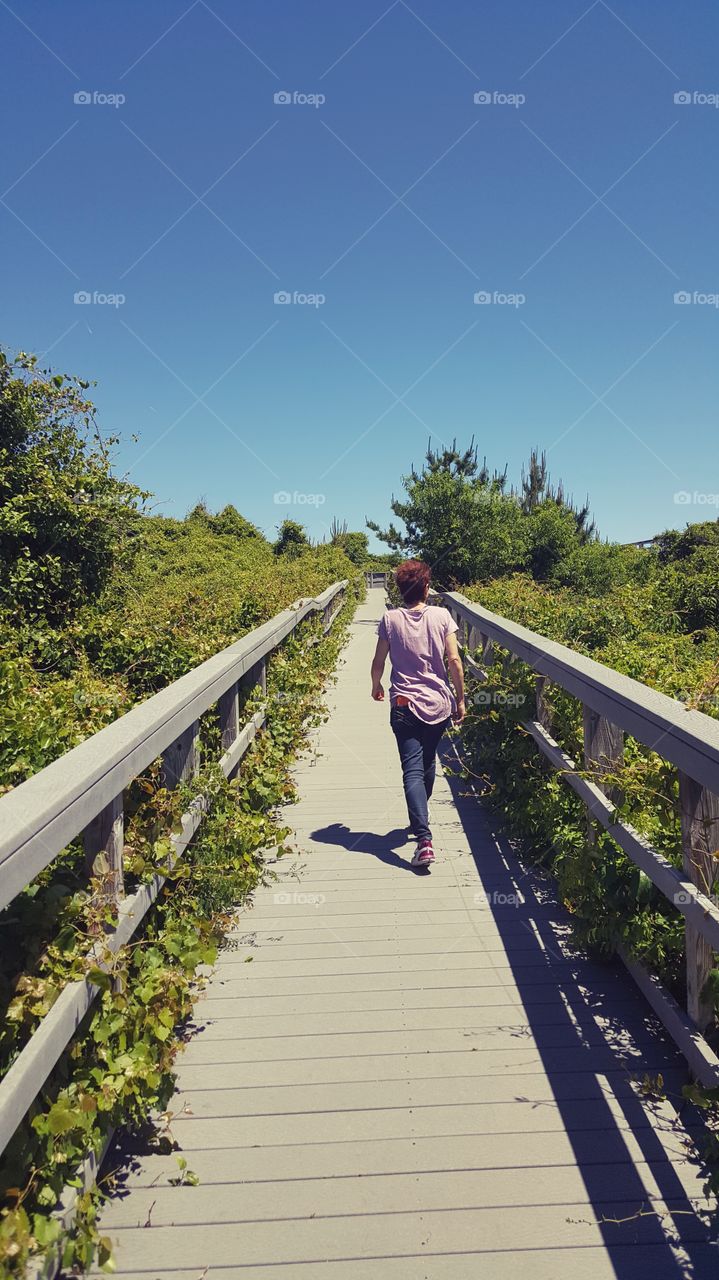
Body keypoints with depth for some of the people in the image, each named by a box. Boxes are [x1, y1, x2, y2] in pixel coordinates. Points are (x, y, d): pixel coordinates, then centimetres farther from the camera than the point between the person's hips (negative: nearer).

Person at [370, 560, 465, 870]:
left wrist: (376, 687, 22)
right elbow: (454, 661, -5)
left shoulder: (390, 620, -4)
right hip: (438, 704, 2)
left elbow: (378, 662, 2)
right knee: (428, 763, 21)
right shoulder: (441, 616, -4)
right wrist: (460, 698, 6)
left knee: (413, 770, -5)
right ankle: (420, 819, 41)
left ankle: (424, 839, -19)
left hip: (404, 704, -2)